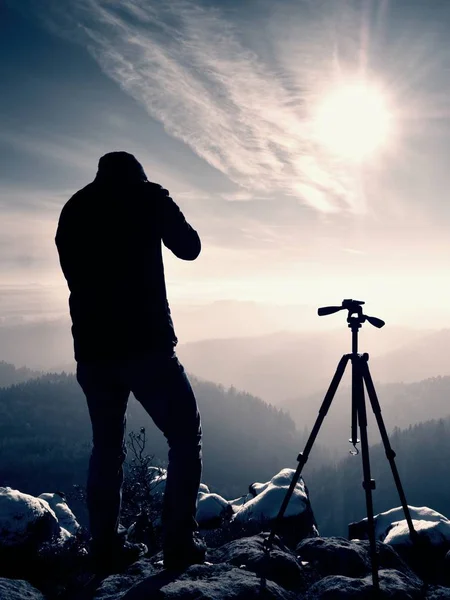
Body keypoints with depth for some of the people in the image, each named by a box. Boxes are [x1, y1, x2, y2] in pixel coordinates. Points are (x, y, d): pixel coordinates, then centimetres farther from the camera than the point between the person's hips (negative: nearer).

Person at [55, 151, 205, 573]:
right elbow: (189, 248, 11)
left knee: (107, 444, 17)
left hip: (91, 349, 5)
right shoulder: (147, 197, 3)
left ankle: (106, 547, 16)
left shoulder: (73, 209, 15)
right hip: (145, 344, -5)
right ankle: (178, 543, 2)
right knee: (185, 436, 6)